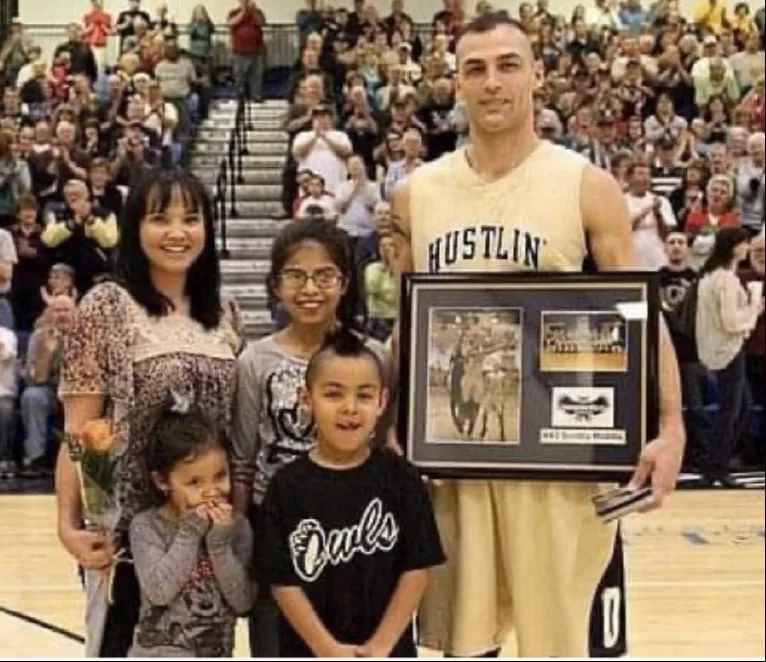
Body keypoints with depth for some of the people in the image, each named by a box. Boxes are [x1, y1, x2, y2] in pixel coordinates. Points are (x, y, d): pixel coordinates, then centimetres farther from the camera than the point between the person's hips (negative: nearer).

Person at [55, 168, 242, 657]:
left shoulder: (219, 315, 9)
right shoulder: (107, 306, -6)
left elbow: (235, 427, 13)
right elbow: (78, 430, -8)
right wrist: (69, 523, -16)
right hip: (131, 526, -5)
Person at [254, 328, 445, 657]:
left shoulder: (400, 478, -7)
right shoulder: (288, 485, -9)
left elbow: (416, 567, -6)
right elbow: (282, 579, -9)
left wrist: (381, 644, -10)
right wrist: (329, 649, -13)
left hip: (387, 655, 1)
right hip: (310, 654, 0)